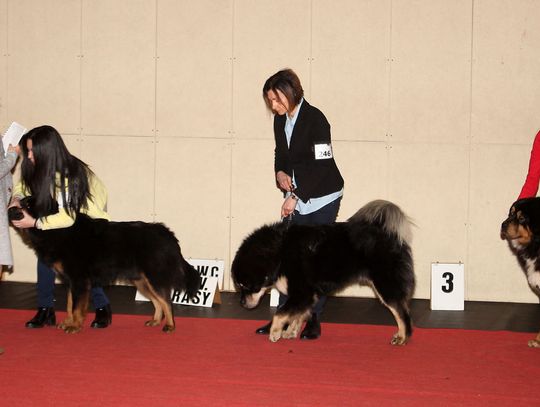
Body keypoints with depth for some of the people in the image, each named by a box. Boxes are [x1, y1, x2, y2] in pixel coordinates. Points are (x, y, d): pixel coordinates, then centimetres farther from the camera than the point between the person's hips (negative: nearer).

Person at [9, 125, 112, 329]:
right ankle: (45, 310, -3)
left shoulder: (71, 174, -37)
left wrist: (34, 223, -38)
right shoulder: (40, 169, -17)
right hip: (62, 212, 6)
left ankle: (102, 308, 6)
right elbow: (24, 185, 3)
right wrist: (16, 199, -19)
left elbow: (68, 218, -37)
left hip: (89, 218, -6)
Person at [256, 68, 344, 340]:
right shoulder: (280, 120, 5)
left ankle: (314, 320, 6)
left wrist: (296, 197, -22)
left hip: (322, 197, -7)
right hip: (296, 198, 7)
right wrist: (280, 174, -4)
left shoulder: (315, 119, -17)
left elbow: (322, 165, -21)